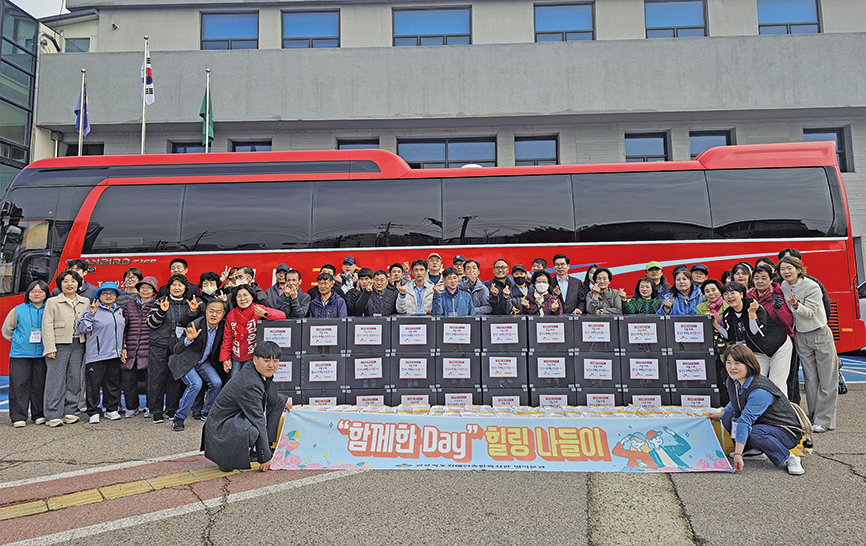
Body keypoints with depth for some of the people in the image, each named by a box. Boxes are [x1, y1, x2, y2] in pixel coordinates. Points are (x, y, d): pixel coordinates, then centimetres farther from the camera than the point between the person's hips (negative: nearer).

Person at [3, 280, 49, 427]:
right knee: (19, 385, -2)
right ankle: (18, 417, 5)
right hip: (20, 354, -1)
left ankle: (38, 415, 17)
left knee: (39, 385, 7)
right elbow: (7, 329, 13)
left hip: (41, 354, 1)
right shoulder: (18, 310, 2)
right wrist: (19, 341, 8)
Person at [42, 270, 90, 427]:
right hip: (59, 345, -4)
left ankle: (69, 411, 16)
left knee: (75, 379, 6)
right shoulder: (52, 302, 2)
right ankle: (54, 415, 3)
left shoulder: (85, 302, 12)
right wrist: (50, 348, -10)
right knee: (56, 380, -3)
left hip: (78, 346, 4)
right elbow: (47, 326, -3)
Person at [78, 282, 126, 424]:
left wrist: (123, 347, 20)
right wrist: (91, 314, -21)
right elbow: (82, 328, -10)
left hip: (115, 354, 5)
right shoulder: (94, 310, -4)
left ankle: (111, 409, 21)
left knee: (113, 383, 11)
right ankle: (93, 412, 8)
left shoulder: (119, 310, 14)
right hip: (97, 355, -5)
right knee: (94, 384, -1)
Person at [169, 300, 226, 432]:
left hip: (204, 362, 5)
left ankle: (205, 414, 8)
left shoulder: (222, 327, -10)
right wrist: (188, 339, -41)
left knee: (217, 383, -15)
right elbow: (176, 350, -22)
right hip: (186, 362, -5)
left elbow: (219, 347, 8)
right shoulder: (195, 325, -25)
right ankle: (178, 418, -10)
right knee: (196, 383, -27)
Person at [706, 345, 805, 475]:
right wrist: (719, 415, 4)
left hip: (786, 432, -8)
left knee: (754, 433, -36)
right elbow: (734, 405, 18)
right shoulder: (731, 382, -5)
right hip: (761, 424, 8)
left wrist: (738, 454, -38)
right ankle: (754, 450, 4)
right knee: (728, 416, -11)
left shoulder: (760, 391, -31)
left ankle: (789, 458, -12)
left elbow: (745, 421, -36)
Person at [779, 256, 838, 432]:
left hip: (820, 334, -5)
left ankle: (824, 420, 5)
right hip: (801, 337, 5)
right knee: (810, 379, 7)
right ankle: (813, 417, 15)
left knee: (826, 380, 0)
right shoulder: (784, 286, 2)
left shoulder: (811, 286, -15)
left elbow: (809, 313, -19)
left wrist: (796, 305, -35)